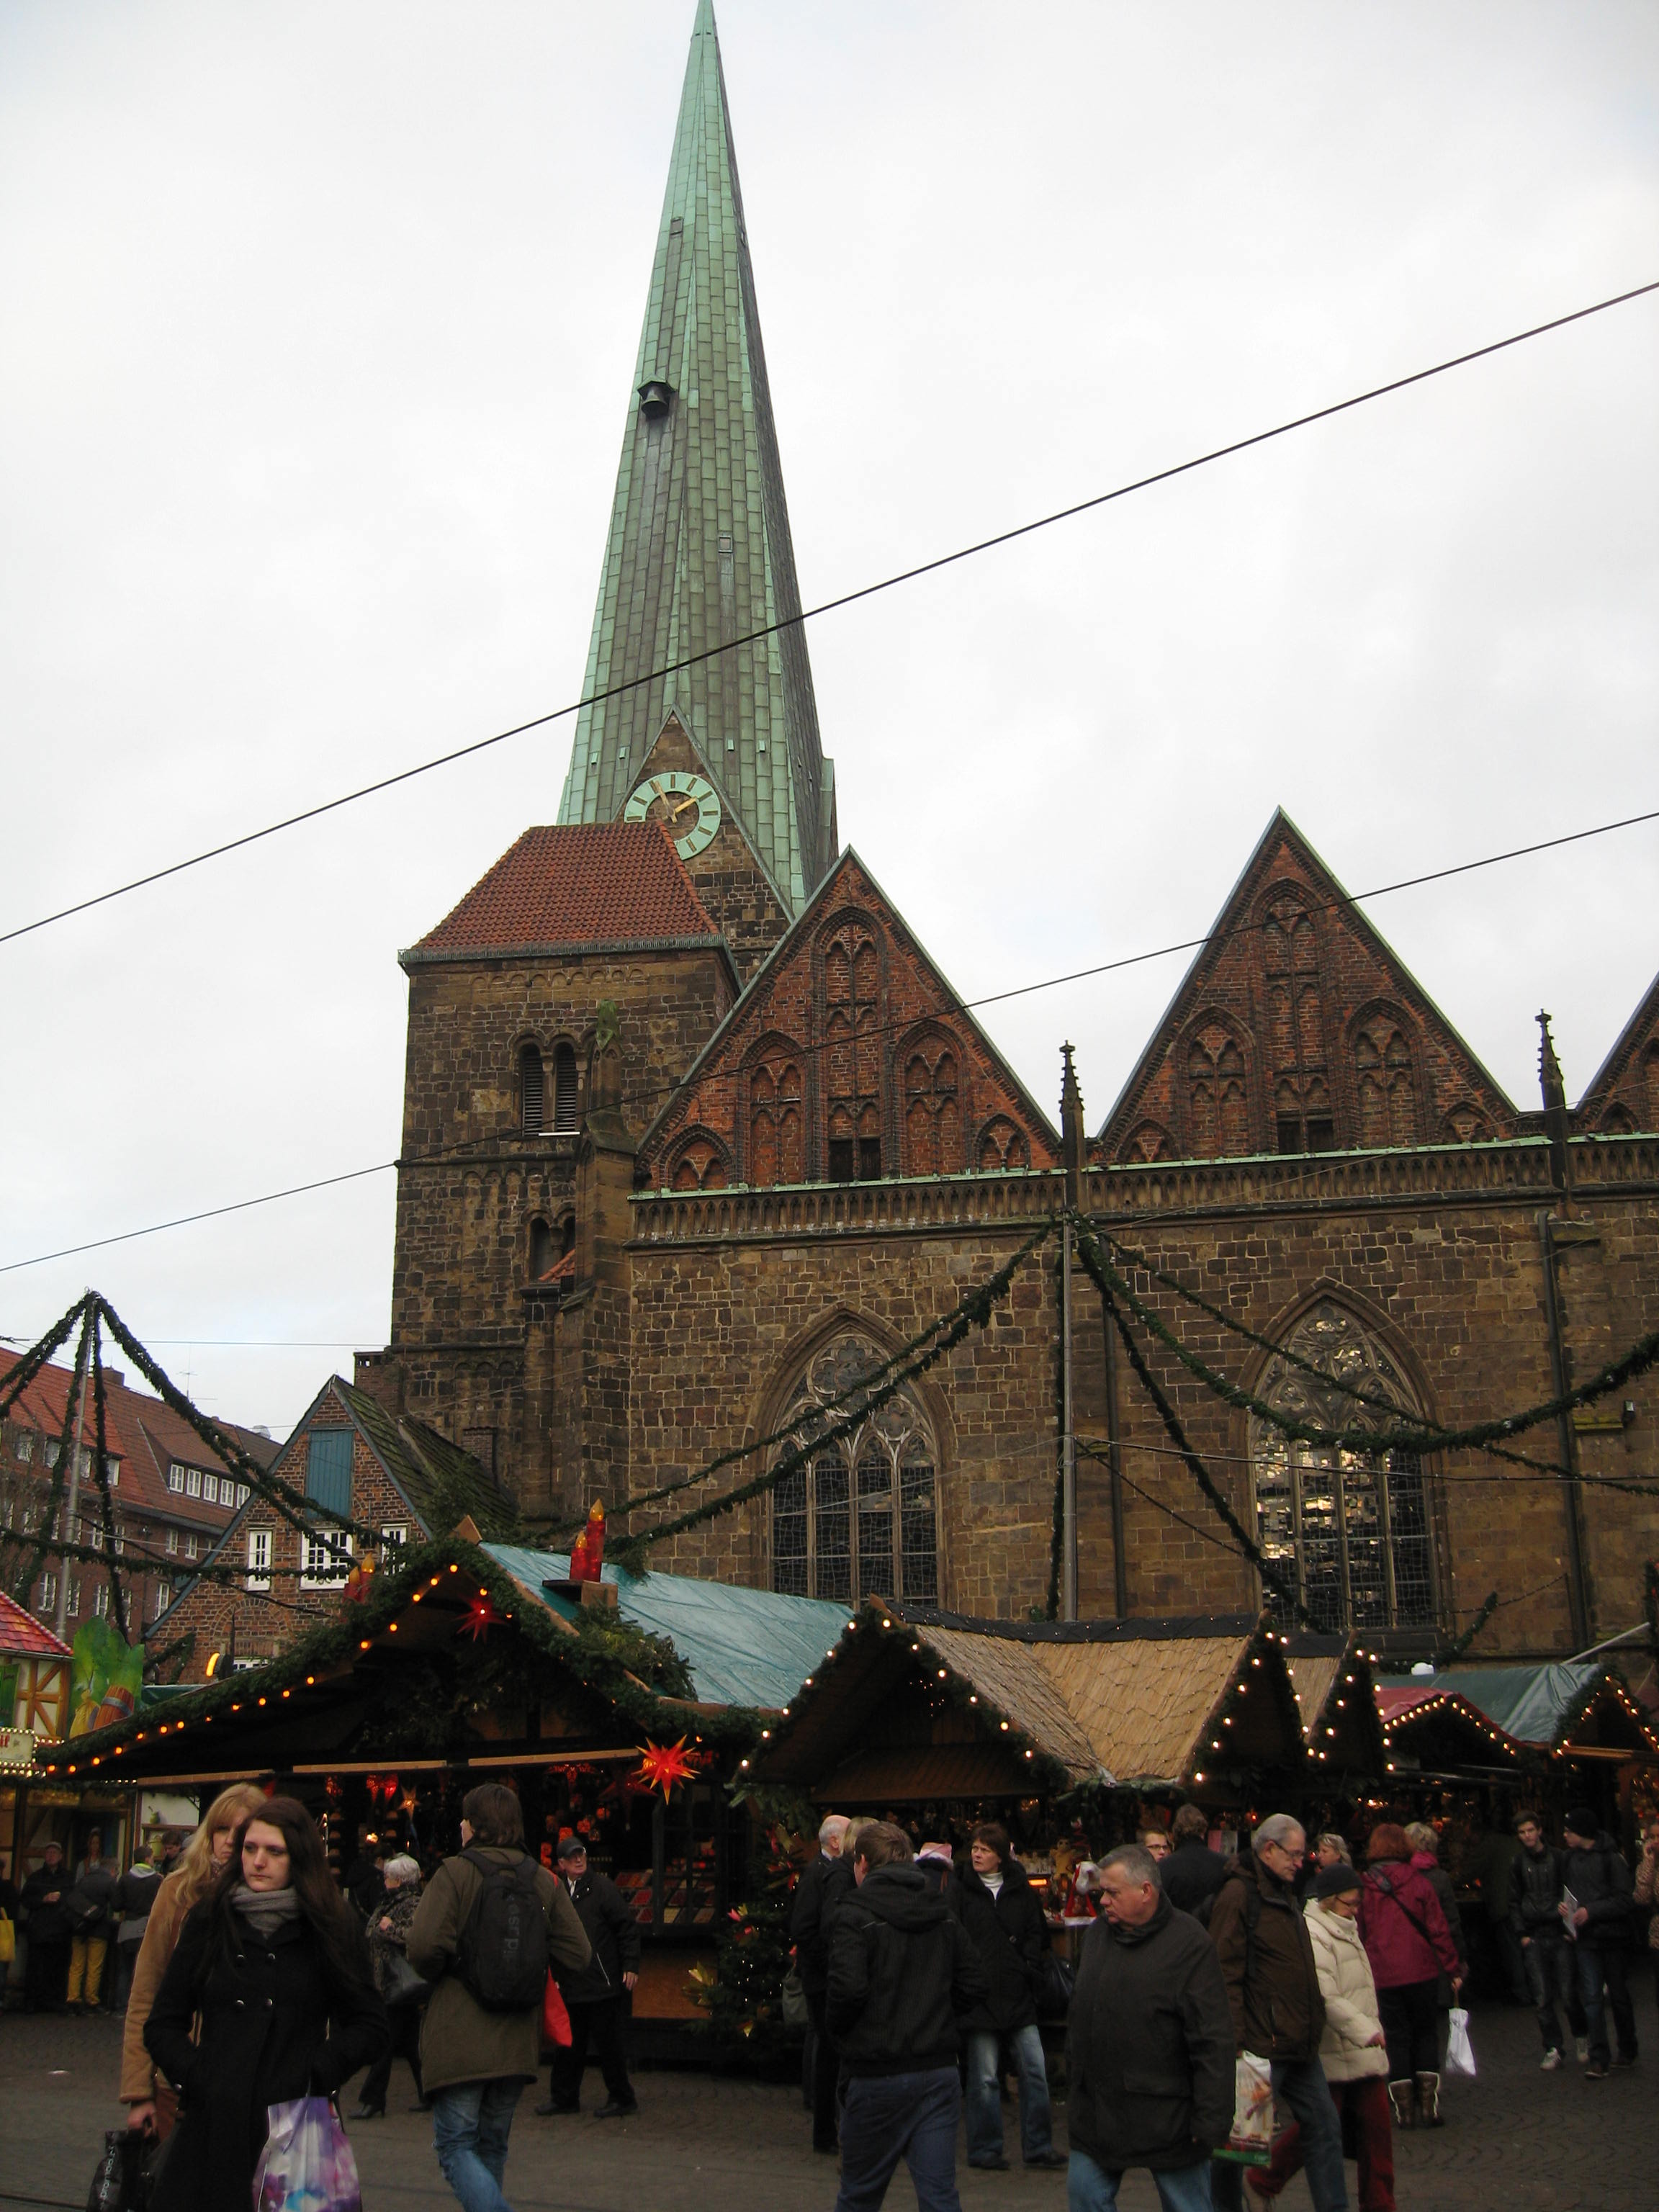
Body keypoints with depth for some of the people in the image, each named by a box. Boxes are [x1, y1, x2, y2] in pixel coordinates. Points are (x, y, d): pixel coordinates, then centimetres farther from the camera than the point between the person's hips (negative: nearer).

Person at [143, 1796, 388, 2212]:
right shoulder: (208, 1921, 7)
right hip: (214, 2125, 2)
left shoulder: (332, 1927, 3)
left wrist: (314, 2076, -9)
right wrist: (195, 2078, -6)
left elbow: (369, 2029, 5)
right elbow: (162, 2026, 10)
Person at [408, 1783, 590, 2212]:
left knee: (455, 2145, 1)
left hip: (459, 2037, -5)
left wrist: (438, 1974, 1)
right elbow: (575, 1954, -1)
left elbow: (424, 1946, -21)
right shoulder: (544, 1881, 4)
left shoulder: (454, 1874, -10)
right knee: (493, 2145, 20)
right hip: (518, 2041, 5)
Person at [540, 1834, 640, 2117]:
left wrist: (631, 1966, -11)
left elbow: (627, 1926, -7)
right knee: (568, 2043, 11)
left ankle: (622, 2098, 12)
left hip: (602, 1985, -6)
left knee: (607, 2043, 0)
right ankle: (564, 2097, 24)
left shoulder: (602, 1888, -6)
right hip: (572, 1985, 6)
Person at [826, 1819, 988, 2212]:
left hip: (878, 2075, -4)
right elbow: (976, 1986, 6)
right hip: (941, 2072, 4)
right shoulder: (944, 1915, 8)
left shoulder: (854, 1917, -10)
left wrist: (838, 2030, -3)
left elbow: (848, 1988, -22)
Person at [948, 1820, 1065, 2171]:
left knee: (1034, 2070, 3)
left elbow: (1037, 1932, 12)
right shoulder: (960, 1890, -1)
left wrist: (1030, 1966, -2)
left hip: (1019, 1996, 3)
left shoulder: (1021, 1890, 7)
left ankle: (1038, 2146, 15)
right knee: (984, 2078, 2)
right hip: (981, 1996, -3)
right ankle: (984, 2149, 15)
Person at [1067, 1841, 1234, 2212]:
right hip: (1096, 2112, 6)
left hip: (1166, 2120, -6)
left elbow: (1213, 2041, -16)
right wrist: (1073, 2085, 16)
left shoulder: (1189, 1944, -14)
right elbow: (1078, 2019, 17)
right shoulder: (1097, 1934, 7)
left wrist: (1211, 2121, -17)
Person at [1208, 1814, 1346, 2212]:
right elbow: (1226, 1975, -19)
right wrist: (1236, 2042, -22)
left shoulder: (1285, 1895, 16)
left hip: (1298, 2045, 9)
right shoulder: (1238, 1895, -14)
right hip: (1261, 2046, -9)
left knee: (1324, 2129, 11)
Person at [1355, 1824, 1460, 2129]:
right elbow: (1438, 1929, -4)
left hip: (1384, 1975, 0)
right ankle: (1429, 2103, 8)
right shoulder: (1418, 1882, -5)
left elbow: (1360, 1935, 4)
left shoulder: (1365, 1888, -2)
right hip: (1422, 1972, 0)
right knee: (1426, 2035, 13)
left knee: (1397, 2038, 9)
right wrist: (1453, 1969, 3)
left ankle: (1404, 2109, 8)